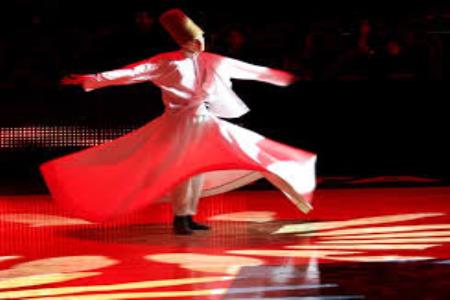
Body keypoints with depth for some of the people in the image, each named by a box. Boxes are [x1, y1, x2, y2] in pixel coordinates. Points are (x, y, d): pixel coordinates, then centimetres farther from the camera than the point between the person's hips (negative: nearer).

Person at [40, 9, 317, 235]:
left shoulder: (212, 62, 5)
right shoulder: (166, 63, -11)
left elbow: (248, 69, 14)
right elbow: (130, 72, -16)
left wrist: (280, 77, 19)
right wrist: (89, 79, -23)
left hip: (205, 122, 6)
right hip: (179, 122, -6)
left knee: (201, 168, 6)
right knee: (179, 168, -11)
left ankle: (189, 217, 15)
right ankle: (180, 218, -1)